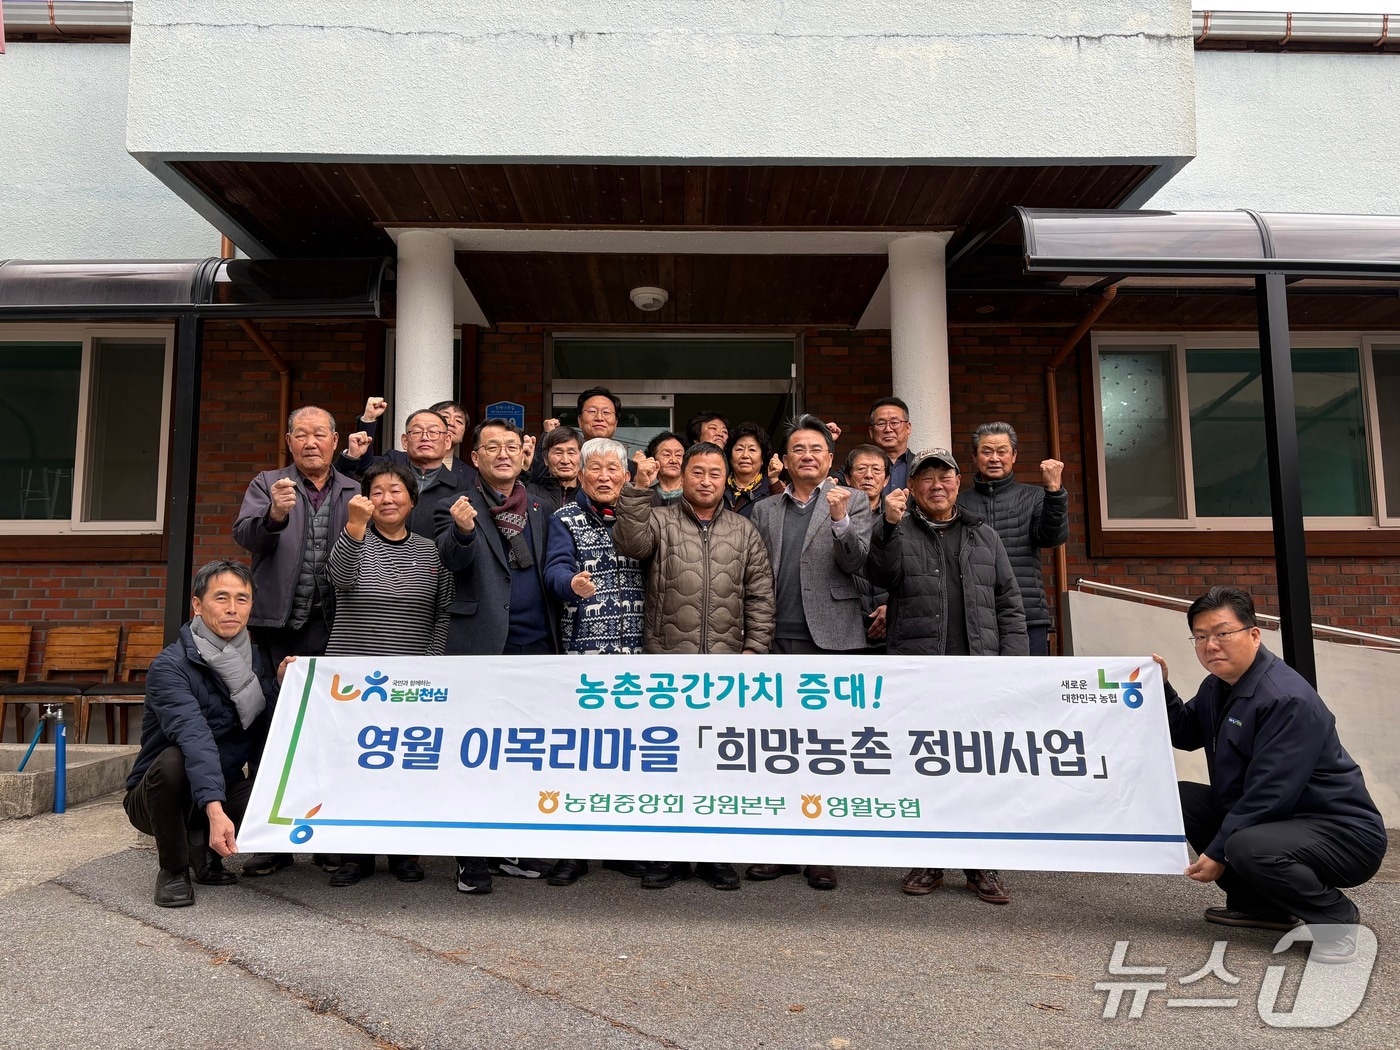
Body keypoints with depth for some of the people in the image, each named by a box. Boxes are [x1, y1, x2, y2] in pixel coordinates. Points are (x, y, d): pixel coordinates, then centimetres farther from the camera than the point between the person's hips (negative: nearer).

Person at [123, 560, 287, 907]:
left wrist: (281, 686, -17)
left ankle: (202, 848, 7)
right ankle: (173, 870, -10)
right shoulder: (170, 666, -20)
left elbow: (266, 740, -2)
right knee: (174, 759, -36)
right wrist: (214, 810, -48)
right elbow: (194, 738, -36)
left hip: (224, 790, 4)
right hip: (158, 797, -4)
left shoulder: (256, 660, -1)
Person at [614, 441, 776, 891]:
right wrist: (638, 488, -21)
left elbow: (760, 597, 8)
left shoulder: (744, 531, 11)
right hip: (667, 664, -1)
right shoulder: (659, 520, 5)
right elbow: (630, 542, -16)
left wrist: (754, 648, 0)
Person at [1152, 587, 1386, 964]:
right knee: (1183, 799, 4)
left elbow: (1269, 795, -26)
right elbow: (1186, 735, 15)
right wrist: (1160, 689, 1)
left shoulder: (1288, 699, -24)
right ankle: (1261, 905, 12)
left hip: (1344, 834, -9)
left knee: (1247, 847, -36)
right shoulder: (1218, 685, 5)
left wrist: (1218, 852, -21)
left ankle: (1337, 916, -5)